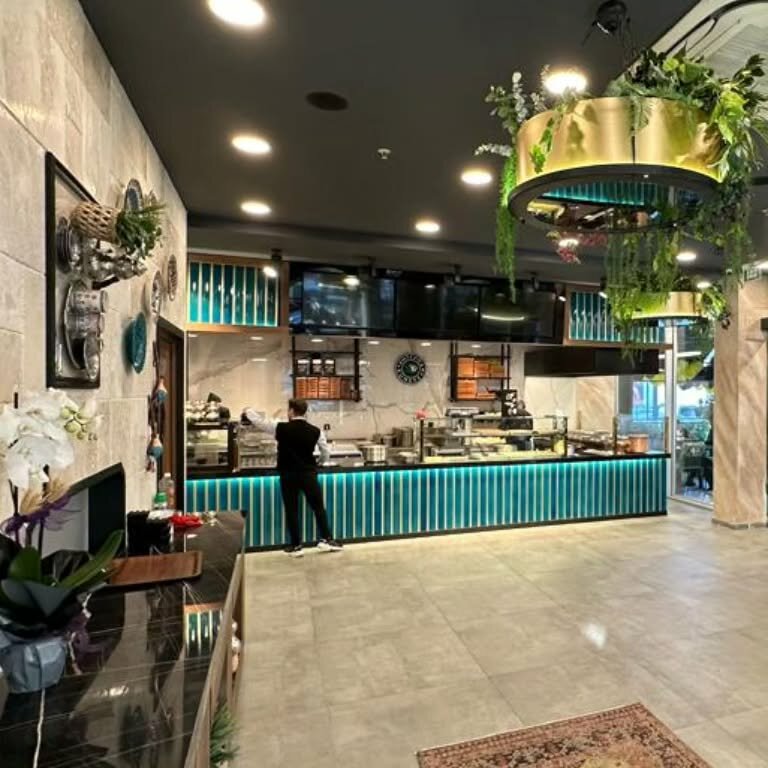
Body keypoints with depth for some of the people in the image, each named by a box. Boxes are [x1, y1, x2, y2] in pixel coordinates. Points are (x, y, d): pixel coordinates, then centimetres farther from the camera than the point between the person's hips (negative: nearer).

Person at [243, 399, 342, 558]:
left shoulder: (281, 427, -8)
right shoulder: (315, 431, -2)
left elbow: (258, 421, 2)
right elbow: (326, 454, 6)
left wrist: (247, 411, 22)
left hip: (288, 475, -1)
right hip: (309, 474, 1)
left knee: (291, 510, 9)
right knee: (319, 507, 13)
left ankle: (296, 546, 15)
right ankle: (326, 539, 18)